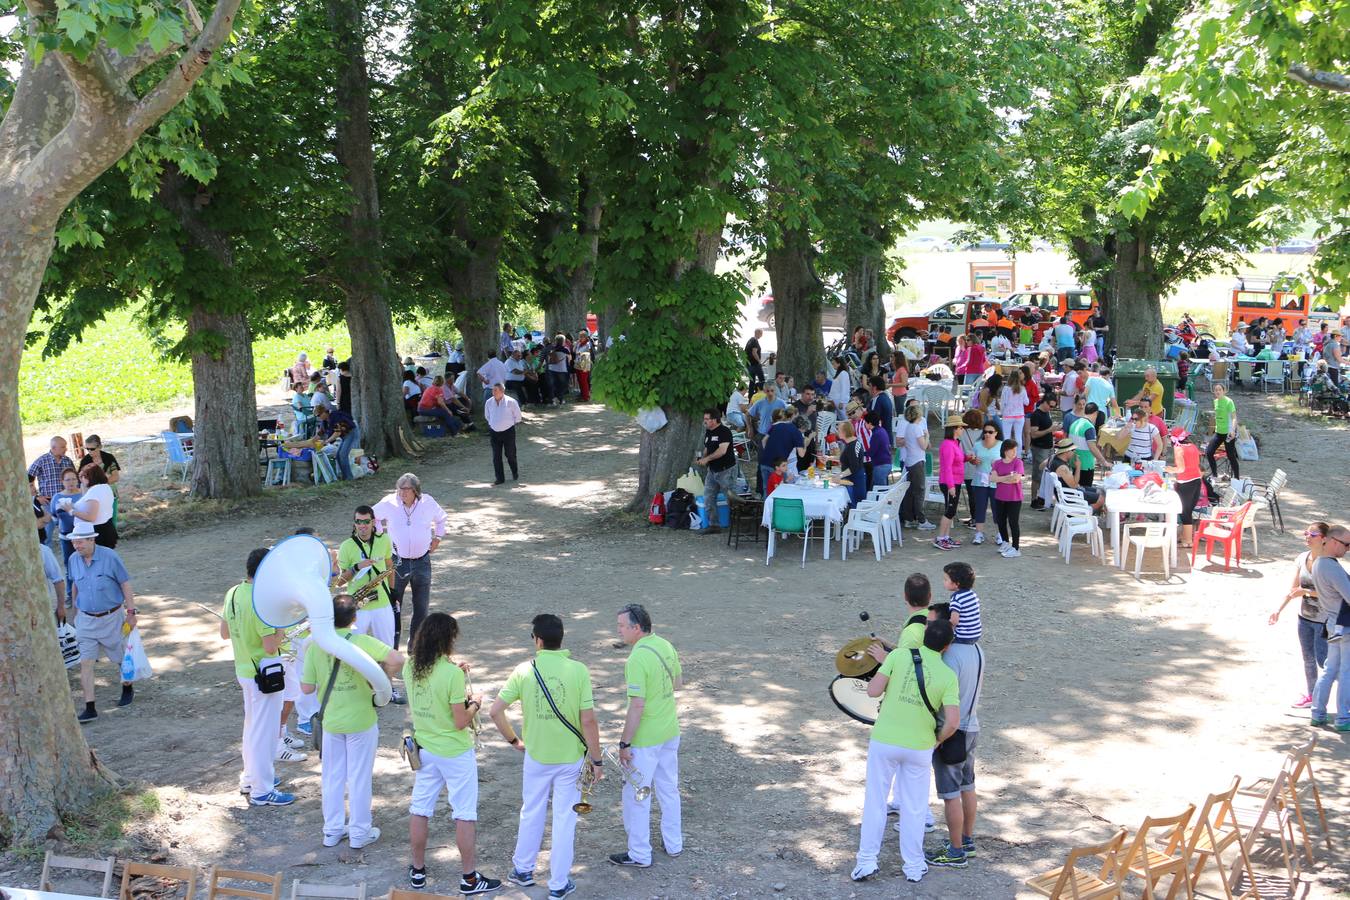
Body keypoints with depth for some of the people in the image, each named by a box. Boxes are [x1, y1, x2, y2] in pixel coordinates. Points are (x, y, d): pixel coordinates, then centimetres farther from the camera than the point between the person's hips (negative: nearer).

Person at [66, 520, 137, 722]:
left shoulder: (109, 556, -16)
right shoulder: (74, 559, -3)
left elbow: (125, 584, -9)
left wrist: (131, 612, -9)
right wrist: (75, 610, 19)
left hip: (111, 617, -3)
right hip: (86, 620, 3)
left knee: (120, 659, 14)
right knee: (85, 663, -5)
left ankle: (127, 690, 41)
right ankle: (89, 709, -3)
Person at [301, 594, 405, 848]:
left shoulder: (315, 645, -9)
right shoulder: (361, 641, -18)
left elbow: (307, 688, -7)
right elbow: (397, 660, -30)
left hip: (330, 721, 3)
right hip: (361, 722, -3)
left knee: (333, 777, 17)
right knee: (359, 778, 9)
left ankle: (332, 830, 26)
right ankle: (359, 833, 19)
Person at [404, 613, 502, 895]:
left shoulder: (410, 667, -5)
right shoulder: (452, 673, -25)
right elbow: (460, 722, -21)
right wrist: (475, 703, -4)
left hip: (424, 749, 6)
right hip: (455, 753, -6)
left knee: (420, 808, 16)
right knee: (465, 813, 6)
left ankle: (417, 872, 28)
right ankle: (469, 878, 14)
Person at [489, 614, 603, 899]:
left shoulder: (524, 671, -10)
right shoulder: (578, 671, -14)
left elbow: (495, 711, -9)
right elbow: (588, 720, -15)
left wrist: (514, 740, 7)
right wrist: (596, 761, -5)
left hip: (536, 756, 1)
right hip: (571, 758, -1)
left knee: (531, 813, 21)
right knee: (565, 819, 10)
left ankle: (523, 870, 37)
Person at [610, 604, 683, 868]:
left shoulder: (637, 659, -25)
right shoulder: (666, 645, 1)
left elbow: (637, 705, -26)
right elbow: (678, 683, 14)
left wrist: (625, 744, -19)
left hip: (645, 739, -8)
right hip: (670, 732, 8)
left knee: (636, 796, 6)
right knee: (669, 789, 21)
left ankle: (639, 854, 16)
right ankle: (674, 844, 34)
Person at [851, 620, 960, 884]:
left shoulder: (899, 656, -10)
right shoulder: (948, 676, -8)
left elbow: (873, 690, -13)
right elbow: (953, 721, -14)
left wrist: (883, 667, 6)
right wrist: (938, 740, 5)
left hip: (883, 741, 0)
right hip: (919, 748, 0)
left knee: (875, 802, 11)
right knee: (914, 808, 14)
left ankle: (867, 861, 13)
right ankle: (914, 866, 22)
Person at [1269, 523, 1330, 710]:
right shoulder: (1302, 558, 0)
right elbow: (1293, 588, 7)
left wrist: (1306, 591, -26)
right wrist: (1279, 609, 3)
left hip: (1323, 620, -6)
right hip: (1305, 617, 6)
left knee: (1322, 660, -2)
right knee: (1308, 659, 16)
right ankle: (1311, 696, 30)